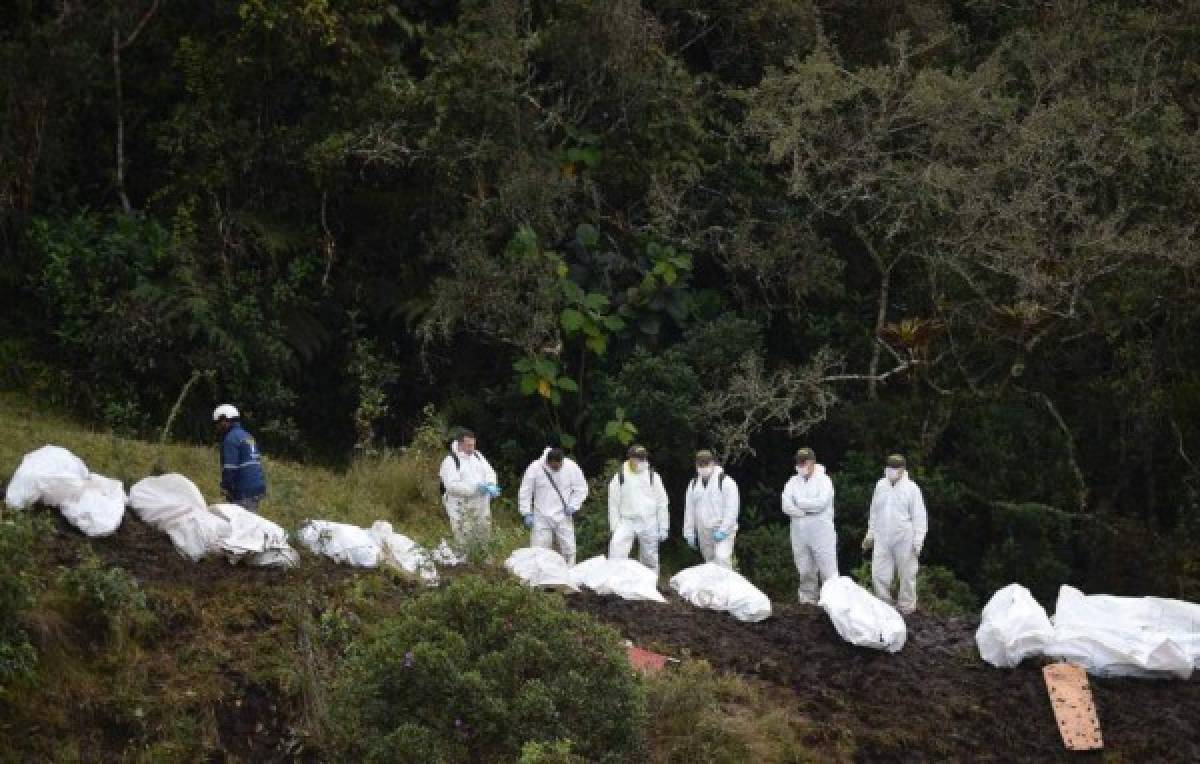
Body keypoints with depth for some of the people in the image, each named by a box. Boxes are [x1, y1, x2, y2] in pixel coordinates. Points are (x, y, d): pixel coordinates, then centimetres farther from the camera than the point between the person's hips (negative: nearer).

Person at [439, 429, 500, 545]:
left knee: (484, 539, 9)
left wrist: (491, 485, -12)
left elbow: (489, 472, 11)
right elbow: (452, 485, -19)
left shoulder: (477, 456, 12)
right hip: (461, 508, -6)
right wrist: (475, 488, -25)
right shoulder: (450, 461, -10)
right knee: (464, 544, -9)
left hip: (481, 506, 6)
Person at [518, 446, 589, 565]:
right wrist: (527, 514, -7)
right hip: (542, 517, -1)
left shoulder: (571, 467, -8)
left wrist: (573, 506, -8)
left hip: (563, 516, 1)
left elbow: (581, 488, 3)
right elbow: (525, 492, -3)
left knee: (568, 550, 3)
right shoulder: (535, 468, -11)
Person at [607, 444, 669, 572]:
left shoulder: (652, 476, 2)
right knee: (616, 551, -21)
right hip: (627, 522, -1)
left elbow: (662, 503, 5)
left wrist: (663, 528, 3)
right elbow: (613, 504, 4)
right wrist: (614, 527, -2)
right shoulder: (620, 477, 0)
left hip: (648, 523, 1)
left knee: (650, 559, 8)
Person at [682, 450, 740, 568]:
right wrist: (689, 533, 11)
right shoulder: (693, 484, 10)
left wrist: (723, 530, -18)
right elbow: (689, 510, 14)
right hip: (703, 531, 6)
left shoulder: (725, 481, -8)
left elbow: (731, 509, -13)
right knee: (710, 561, 10)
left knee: (722, 558, -21)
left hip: (723, 531, -6)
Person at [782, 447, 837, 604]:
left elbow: (821, 502, -16)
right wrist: (807, 511, -13)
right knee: (805, 570, 8)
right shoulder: (793, 482, 13)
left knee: (828, 569, -8)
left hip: (821, 531, -5)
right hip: (799, 531, 5)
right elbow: (786, 506, -1)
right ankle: (808, 596, 15)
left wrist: (799, 502, -6)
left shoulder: (823, 480, 0)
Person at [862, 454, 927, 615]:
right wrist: (870, 534, 18)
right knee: (879, 574, 2)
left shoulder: (911, 488, -6)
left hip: (904, 540, -4)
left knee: (906, 575, 7)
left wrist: (918, 541, -9)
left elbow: (919, 517, -5)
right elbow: (874, 512, 17)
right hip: (882, 539, 4)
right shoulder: (881, 486, 7)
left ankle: (906, 606, 21)